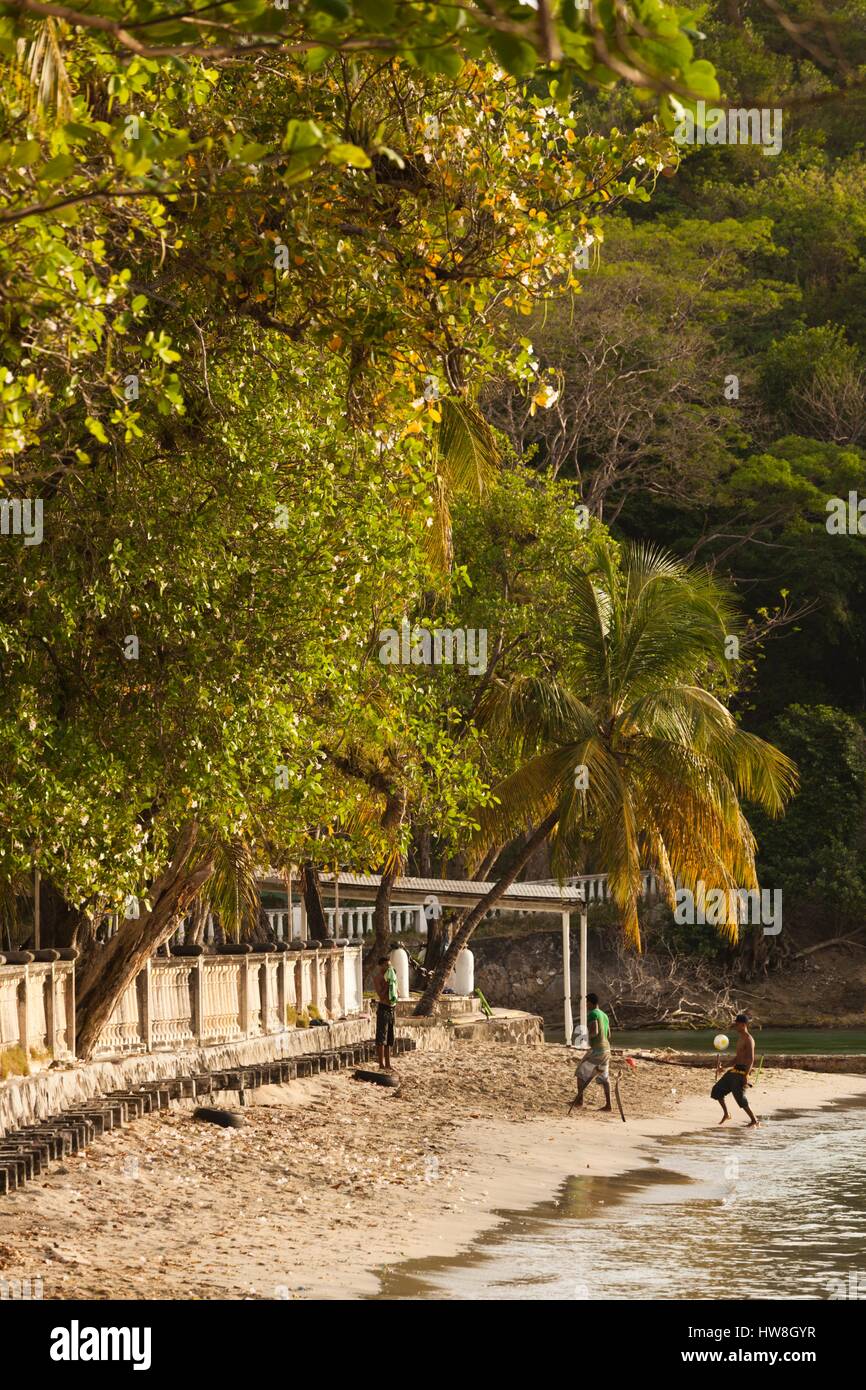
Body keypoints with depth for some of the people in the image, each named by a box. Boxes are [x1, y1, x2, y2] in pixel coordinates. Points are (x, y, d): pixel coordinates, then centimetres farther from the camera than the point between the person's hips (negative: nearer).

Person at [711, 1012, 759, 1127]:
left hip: (742, 1071, -10)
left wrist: (746, 1075, -28)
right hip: (734, 1070, 10)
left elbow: (751, 1059, -23)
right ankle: (726, 1114, 21)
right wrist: (728, 1067, 24)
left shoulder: (748, 1040, -16)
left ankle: (754, 1121, 4)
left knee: (740, 1098, -9)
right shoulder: (741, 1038, 14)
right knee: (717, 1090, 9)